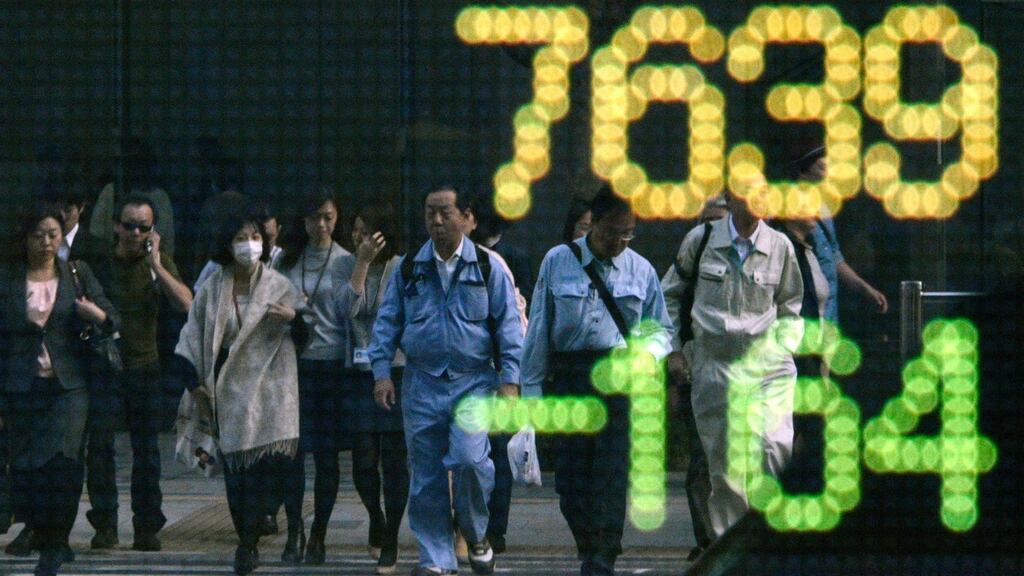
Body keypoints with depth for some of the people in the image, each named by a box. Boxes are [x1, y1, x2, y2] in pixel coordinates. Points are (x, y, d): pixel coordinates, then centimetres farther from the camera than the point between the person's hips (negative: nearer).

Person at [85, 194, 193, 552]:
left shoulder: (160, 262, 4)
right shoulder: (99, 261, 0)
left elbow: (185, 304, -11)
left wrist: (155, 264, -15)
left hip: (144, 365, 1)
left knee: (147, 449, 3)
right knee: (100, 446, -5)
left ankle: (147, 527, 7)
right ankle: (104, 525, 0)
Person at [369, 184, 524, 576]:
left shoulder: (487, 267, 4)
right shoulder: (409, 269, 8)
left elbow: (508, 325, 4)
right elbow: (387, 322, 11)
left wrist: (510, 380, -3)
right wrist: (382, 371, 1)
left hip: (473, 383, -2)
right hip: (421, 385, 2)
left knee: (470, 458, -21)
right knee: (426, 476, 2)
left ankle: (475, 534, 4)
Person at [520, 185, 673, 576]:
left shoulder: (640, 270, 11)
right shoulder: (558, 262, 7)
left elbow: (661, 329, 18)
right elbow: (539, 328, 8)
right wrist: (532, 387, 4)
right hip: (569, 378, 0)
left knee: (612, 475, -10)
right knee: (570, 476, 1)